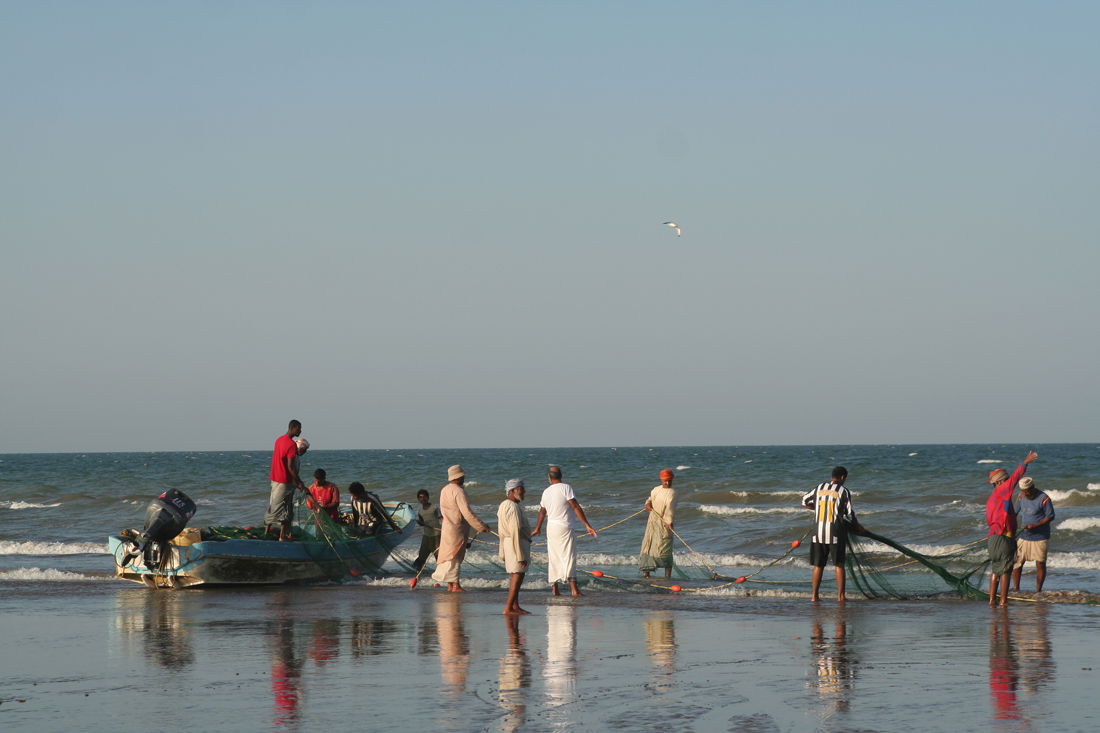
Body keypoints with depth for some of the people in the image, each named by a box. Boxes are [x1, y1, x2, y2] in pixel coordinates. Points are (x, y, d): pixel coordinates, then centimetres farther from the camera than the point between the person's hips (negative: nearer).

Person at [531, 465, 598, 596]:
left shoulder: (546, 492, 11)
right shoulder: (565, 488, -9)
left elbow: (542, 512, 25)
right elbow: (576, 508, -15)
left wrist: (538, 528, 41)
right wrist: (587, 525, -14)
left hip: (551, 527, 6)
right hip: (564, 527, -6)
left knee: (553, 558, 11)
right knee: (569, 556, -10)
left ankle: (554, 589, 10)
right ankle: (573, 588, -21)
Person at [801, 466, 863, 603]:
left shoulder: (819, 488, 6)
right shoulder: (844, 491, -6)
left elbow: (804, 501, 18)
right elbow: (849, 514, -5)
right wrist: (858, 527, 11)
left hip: (818, 533, 3)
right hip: (836, 535, -3)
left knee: (818, 566, 8)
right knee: (839, 565, 5)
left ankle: (814, 596, 6)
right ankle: (840, 595, 3)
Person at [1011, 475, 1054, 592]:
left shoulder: (1043, 499, -14)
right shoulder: (1021, 497, 3)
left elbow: (1050, 517, -11)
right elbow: (1014, 513, 14)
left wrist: (1035, 525, -21)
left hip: (1040, 537, -5)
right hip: (1023, 536, 5)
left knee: (1040, 564, 0)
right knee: (1017, 561, 3)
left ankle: (1038, 590, 9)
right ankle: (1015, 588, 13)